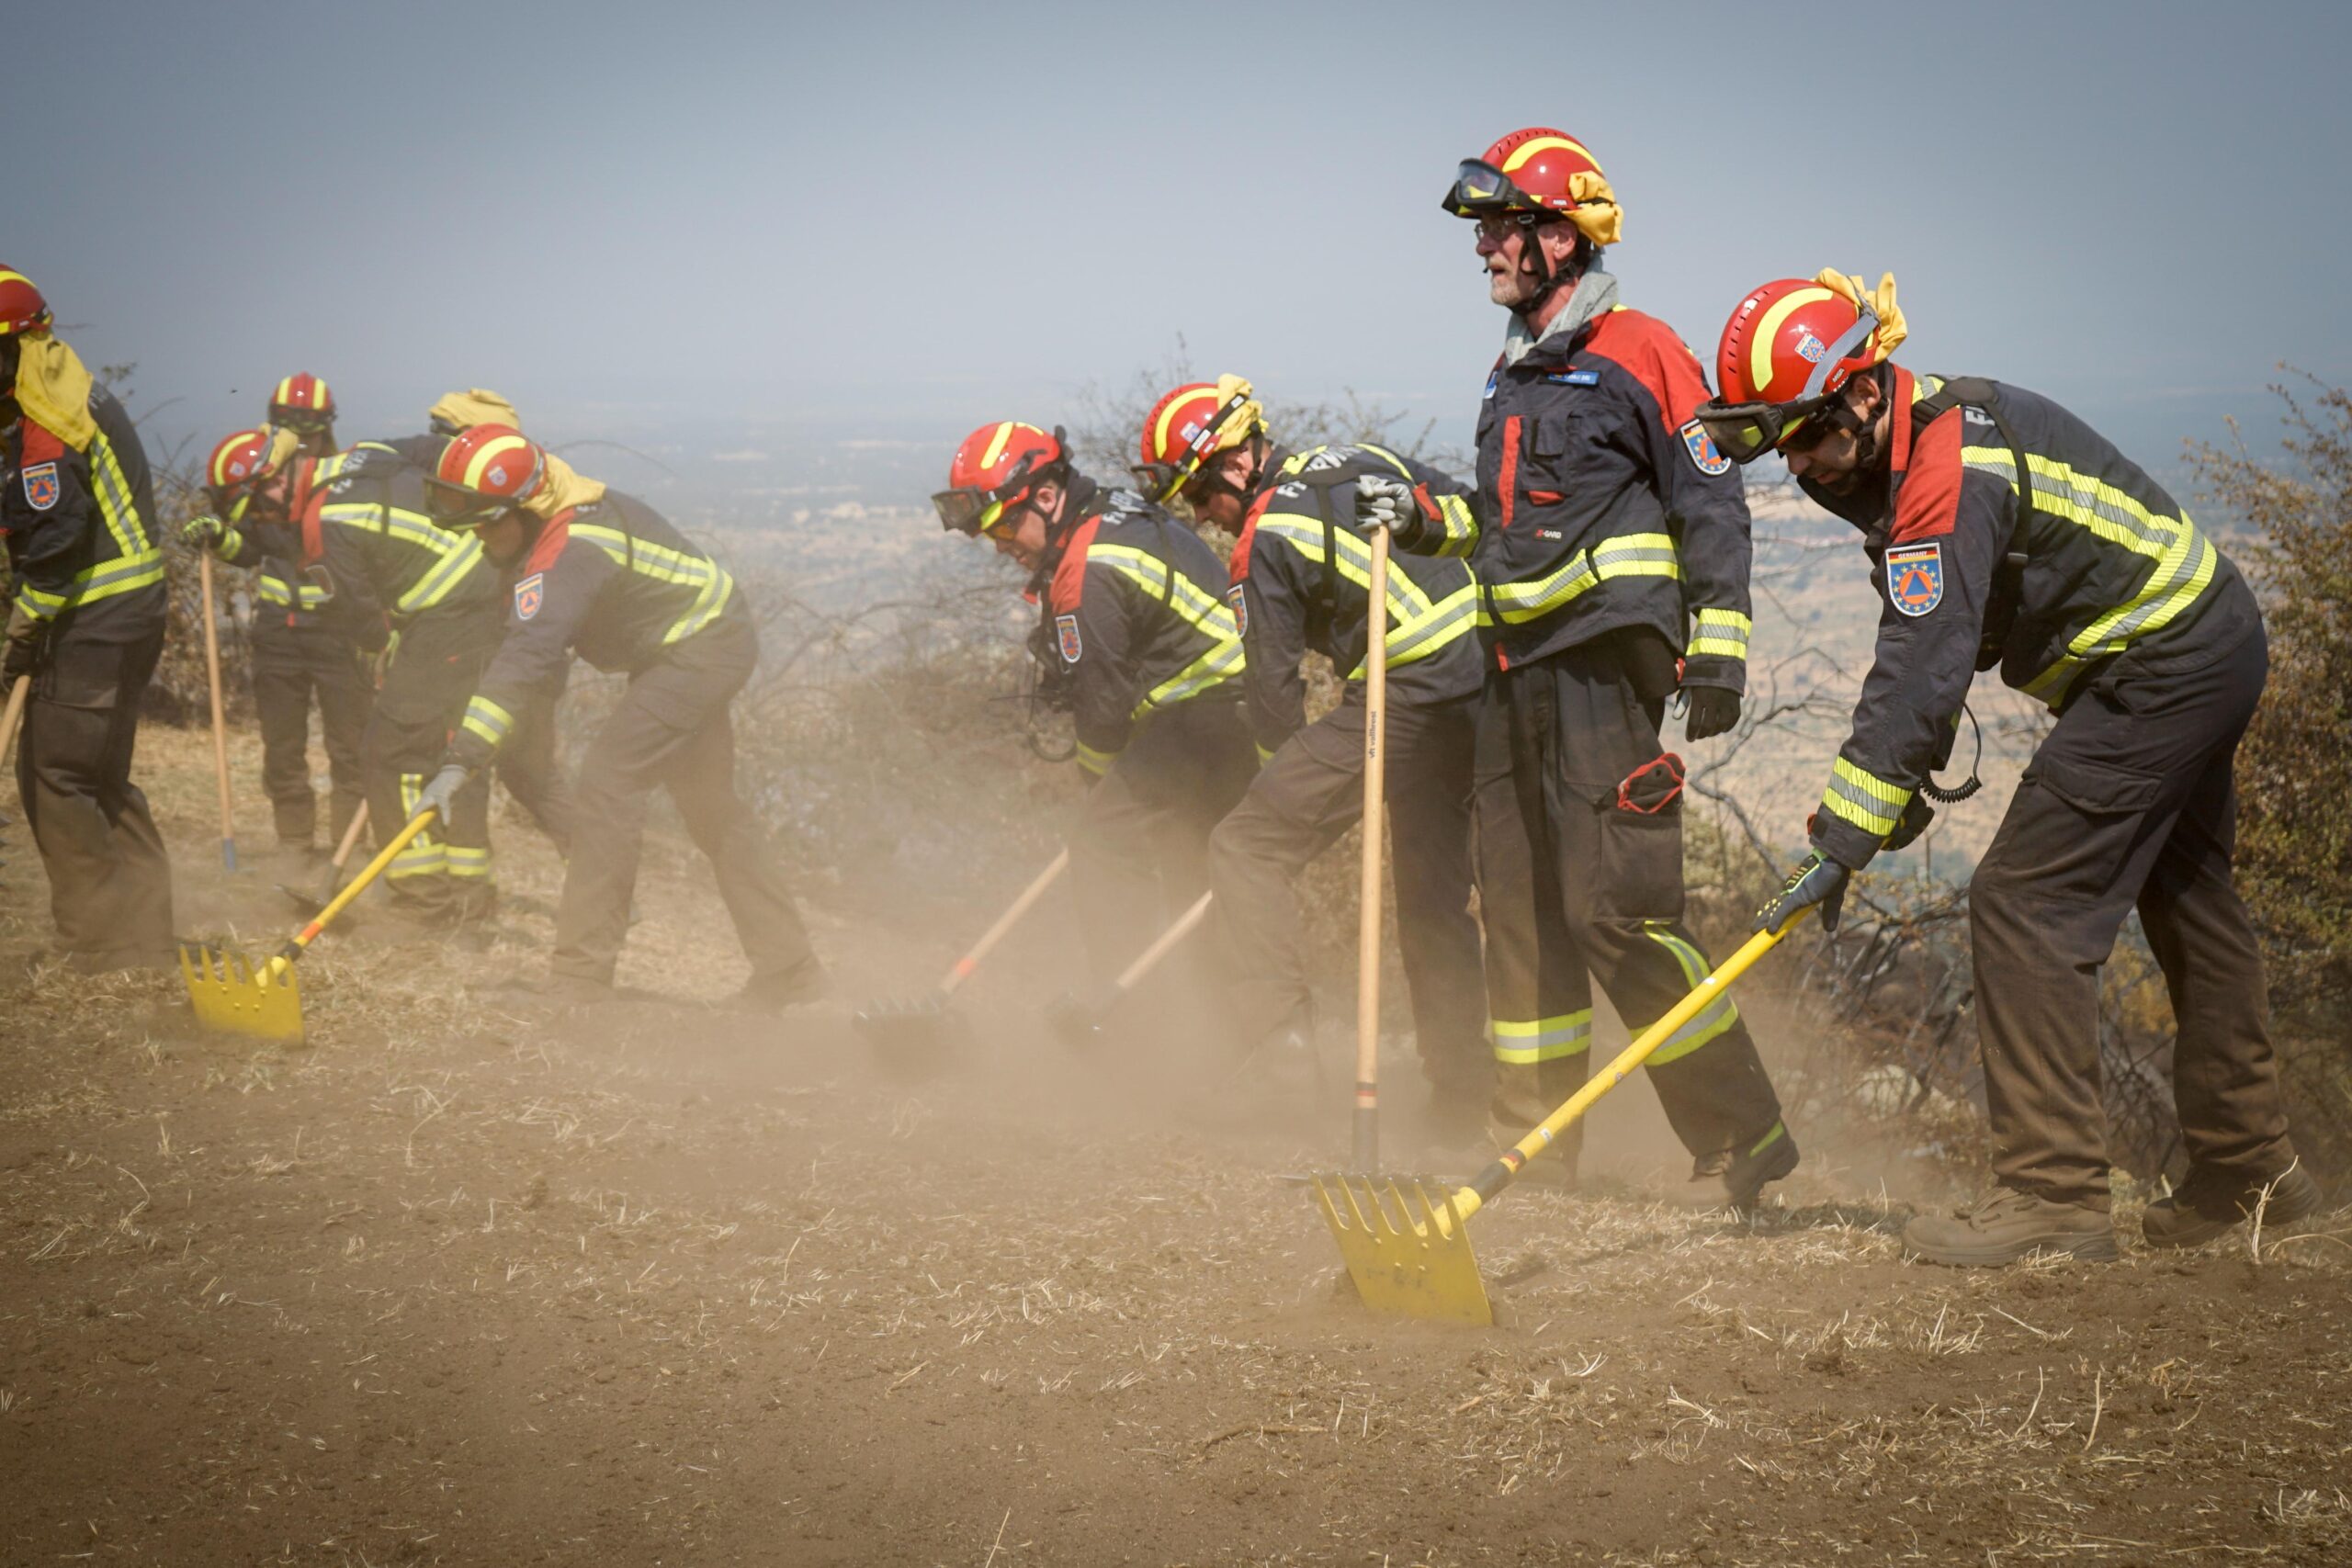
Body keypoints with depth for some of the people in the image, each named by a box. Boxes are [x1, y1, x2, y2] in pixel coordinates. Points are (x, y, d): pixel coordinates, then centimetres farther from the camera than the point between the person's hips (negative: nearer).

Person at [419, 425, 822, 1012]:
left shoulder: (568, 551, -30)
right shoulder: (562, 517, 0)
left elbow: (527, 656, -40)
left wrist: (463, 759, -44)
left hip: (701, 650, -11)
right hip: (715, 642, 11)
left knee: (606, 788, -16)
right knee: (711, 808, 18)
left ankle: (578, 982, -14)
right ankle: (788, 970, 26)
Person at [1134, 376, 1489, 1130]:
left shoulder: (1264, 539, -4)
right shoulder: (1369, 461, 16)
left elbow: (1273, 686, 0)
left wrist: (1293, 775, 14)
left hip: (1408, 699, -8)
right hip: (1489, 684, 8)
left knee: (1248, 844, -2)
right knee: (1435, 889, 18)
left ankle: (1277, 1036, -11)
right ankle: (1464, 1092, 22)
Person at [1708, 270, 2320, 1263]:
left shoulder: (1949, 474, -26)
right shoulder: (1927, 431, 5)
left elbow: (1920, 670, -30)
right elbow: (1924, 651, 13)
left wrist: (1843, 840, -29)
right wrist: (1908, 774, 7)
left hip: (2158, 672, -11)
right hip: (2206, 649, 11)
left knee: (2024, 903, -12)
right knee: (2185, 903, 20)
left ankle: (2053, 1196, -11)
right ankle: (2251, 1171, 32)